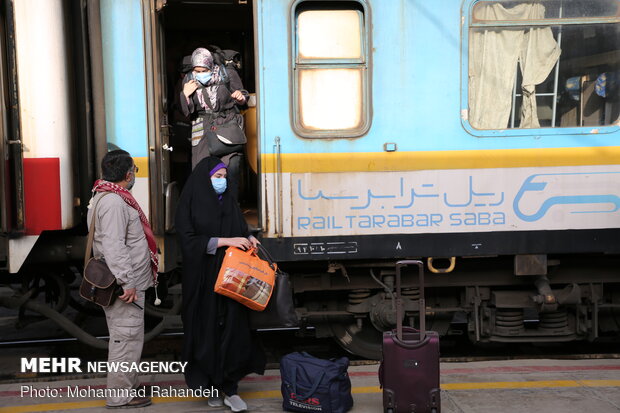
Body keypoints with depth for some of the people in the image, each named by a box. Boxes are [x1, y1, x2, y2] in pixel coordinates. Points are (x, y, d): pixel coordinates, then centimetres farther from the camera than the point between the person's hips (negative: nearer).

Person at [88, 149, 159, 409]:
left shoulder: (106, 196, 16)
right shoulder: (114, 202, -19)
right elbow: (113, 246, -26)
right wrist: (127, 282, -25)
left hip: (128, 282, 11)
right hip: (126, 285, -11)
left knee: (125, 337, 19)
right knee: (127, 337, -4)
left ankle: (128, 385, 32)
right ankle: (119, 395, 4)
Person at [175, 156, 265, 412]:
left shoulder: (229, 202, 11)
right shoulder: (190, 205, -4)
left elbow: (241, 229, 18)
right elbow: (189, 240, -13)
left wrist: (248, 239, -5)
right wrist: (225, 241, -18)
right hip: (203, 278, -4)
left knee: (233, 328, -1)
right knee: (207, 331, 3)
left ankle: (229, 389, 5)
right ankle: (211, 386, 18)